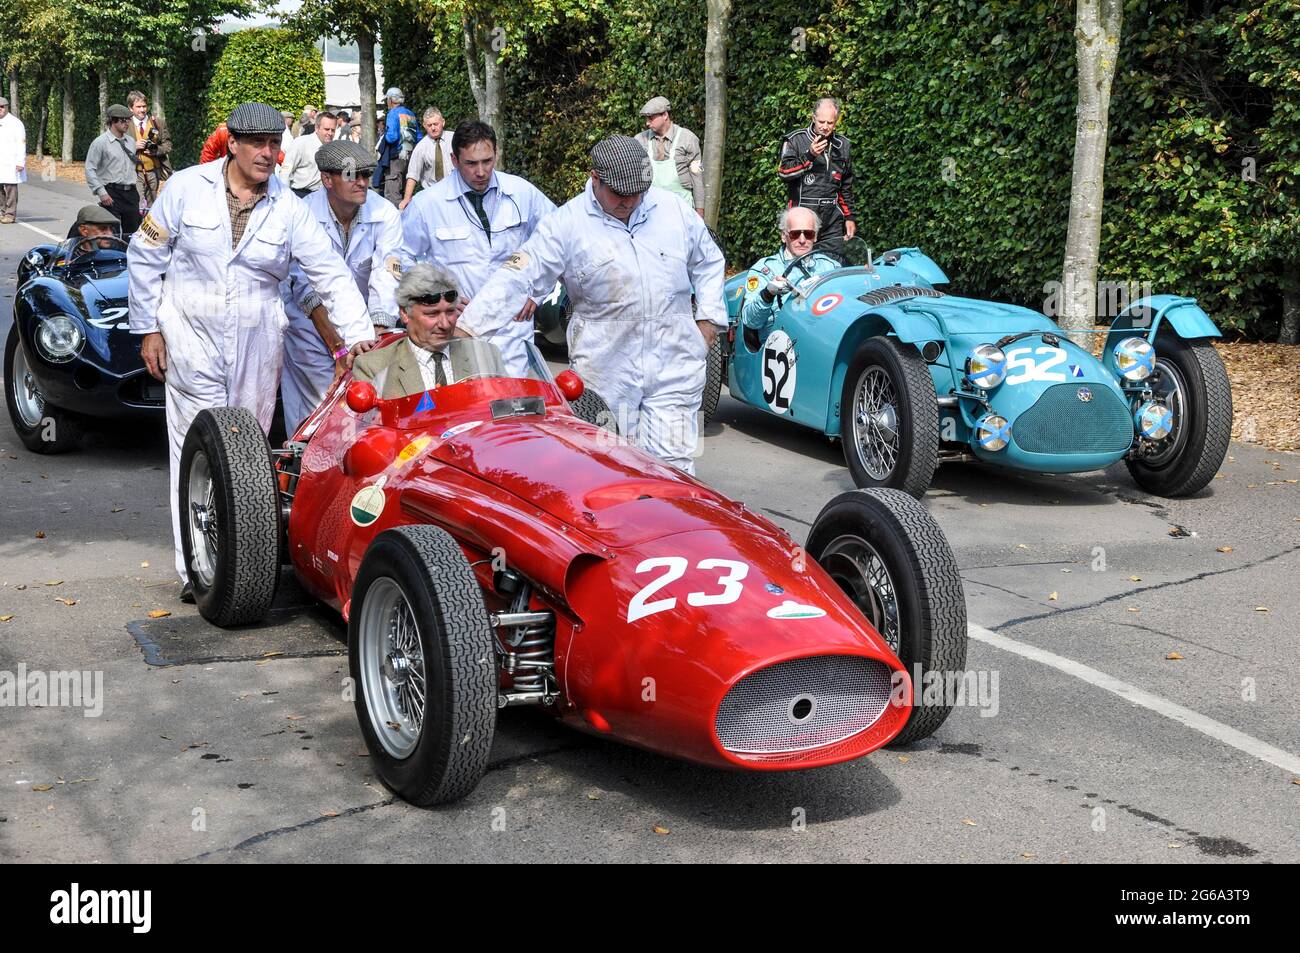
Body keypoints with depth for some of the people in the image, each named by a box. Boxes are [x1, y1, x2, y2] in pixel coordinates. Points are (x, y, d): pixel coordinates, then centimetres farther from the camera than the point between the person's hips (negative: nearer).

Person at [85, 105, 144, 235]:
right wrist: (101, 193, -16)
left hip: (131, 194, 6)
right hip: (111, 194, -6)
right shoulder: (100, 142, -4)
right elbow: (90, 170, -8)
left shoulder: (131, 142, 15)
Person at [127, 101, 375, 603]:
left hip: (257, 340, 2)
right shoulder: (187, 187, -2)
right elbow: (145, 257, 4)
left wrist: (358, 334, -12)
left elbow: (331, 273, -1)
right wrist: (147, 328, 2)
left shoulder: (289, 208, 2)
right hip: (191, 336, -2)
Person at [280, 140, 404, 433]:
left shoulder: (385, 214, -13)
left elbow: (386, 280, -21)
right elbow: (309, 290, -21)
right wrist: (339, 350, -28)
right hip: (310, 321, -2)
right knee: (322, 404, -10)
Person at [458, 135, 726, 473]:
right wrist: (466, 328, -16)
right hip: (605, 368, -2)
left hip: (674, 366, 2)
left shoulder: (674, 210, 8)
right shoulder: (567, 223, -3)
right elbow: (517, 277, -8)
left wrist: (708, 317, 10)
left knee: (672, 462, -1)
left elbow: (708, 263, 22)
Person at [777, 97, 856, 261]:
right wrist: (809, 155, -18)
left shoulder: (842, 146, 15)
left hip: (832, 223, 4)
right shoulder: (796, 140, 1)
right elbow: (784, 173, -8)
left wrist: (849, 217, 18)